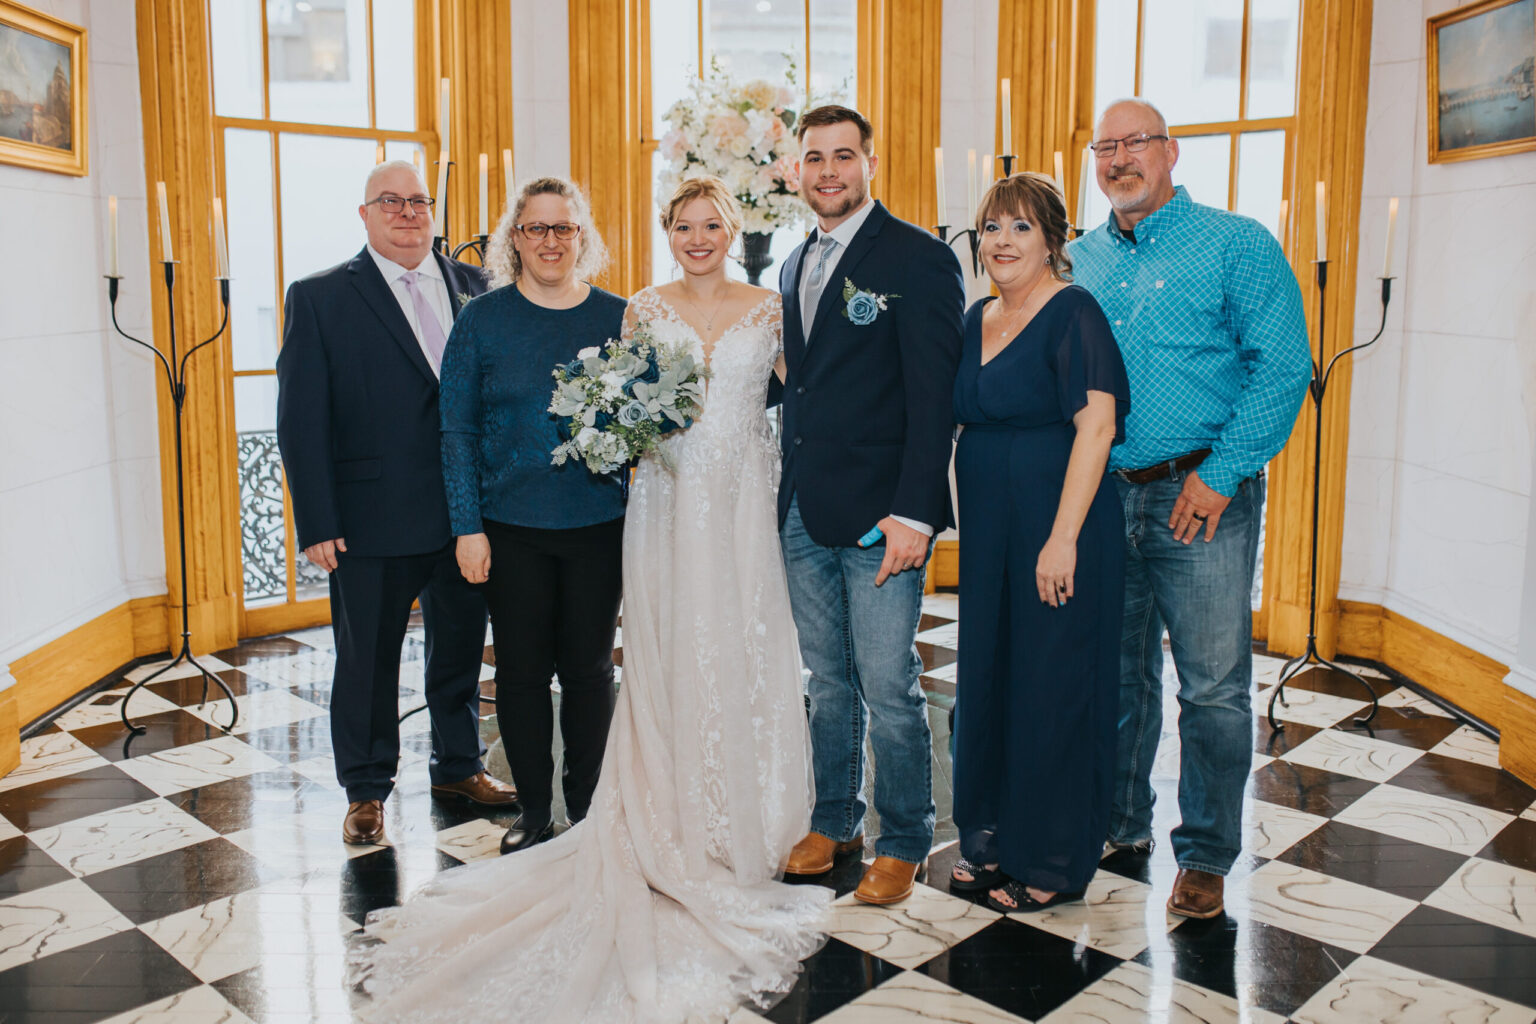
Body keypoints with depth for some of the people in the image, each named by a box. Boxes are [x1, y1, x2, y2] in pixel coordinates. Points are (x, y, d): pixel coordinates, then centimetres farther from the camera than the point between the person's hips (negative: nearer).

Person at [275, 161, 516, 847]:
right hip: (372, 520, -3)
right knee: (367, 660, 10)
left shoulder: (472, 286, 6)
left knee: (462, 647, 17)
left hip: (468, 513, 4)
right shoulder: (319, 298, -3)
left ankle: (459, 766, 37)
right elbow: (301, 421, -6)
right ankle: (366, 790, 30)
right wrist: (316, 525, -11)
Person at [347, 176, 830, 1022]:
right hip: (669, 507, 0)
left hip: (745, 507, 1)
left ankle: (748, 823, 20)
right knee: (671, 661, 2)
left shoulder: (770, 310, 6)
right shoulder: (642, 311, 6)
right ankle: (679, 831, 14)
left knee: (747, 657, 4)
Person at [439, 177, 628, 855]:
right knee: (521, 669, 8)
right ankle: (534, 810, 24)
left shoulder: (618, 317, 4)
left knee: (589, 667, 8)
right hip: (511, 528, 0)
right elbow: (458, 430, 0)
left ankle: (586, 806, 25)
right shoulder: (482, 320, 1)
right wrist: (467, 528, -6)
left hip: (599, 526, 1)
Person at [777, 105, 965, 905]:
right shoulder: (794, 266, 15)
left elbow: (934, 398, -12)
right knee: (827, 682, 16)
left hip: (879, 514, -6)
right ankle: (835, 821, 31)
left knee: (888, 687, 1)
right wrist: (786, 496, 9)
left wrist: (913, 513, -19)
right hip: (803, 513, 7)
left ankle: (903, 842, 19)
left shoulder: (920, 260, -7)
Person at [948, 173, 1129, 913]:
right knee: (986, 677, 14)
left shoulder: (1073, 313, -11)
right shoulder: (978, 319, 12)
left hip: (1056, 530, -8)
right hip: (988, 532, 8)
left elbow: (1096, 426, -19)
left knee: (1051, 686, 3)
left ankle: (1051, 863, 19)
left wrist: (1064, 537, -23)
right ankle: (991, 838, 32)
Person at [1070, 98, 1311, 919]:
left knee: (1212, 687, 2)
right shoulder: (1079, 260, 12)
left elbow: (1283, 368, -9)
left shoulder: (1237, 245, -3)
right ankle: (1122, 824, 31)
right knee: (1117, 675, 14)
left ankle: (1205, 856, 17)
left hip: (1201, 497, -4)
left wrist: (1220, 475, -15)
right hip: (1102, 497, 5)